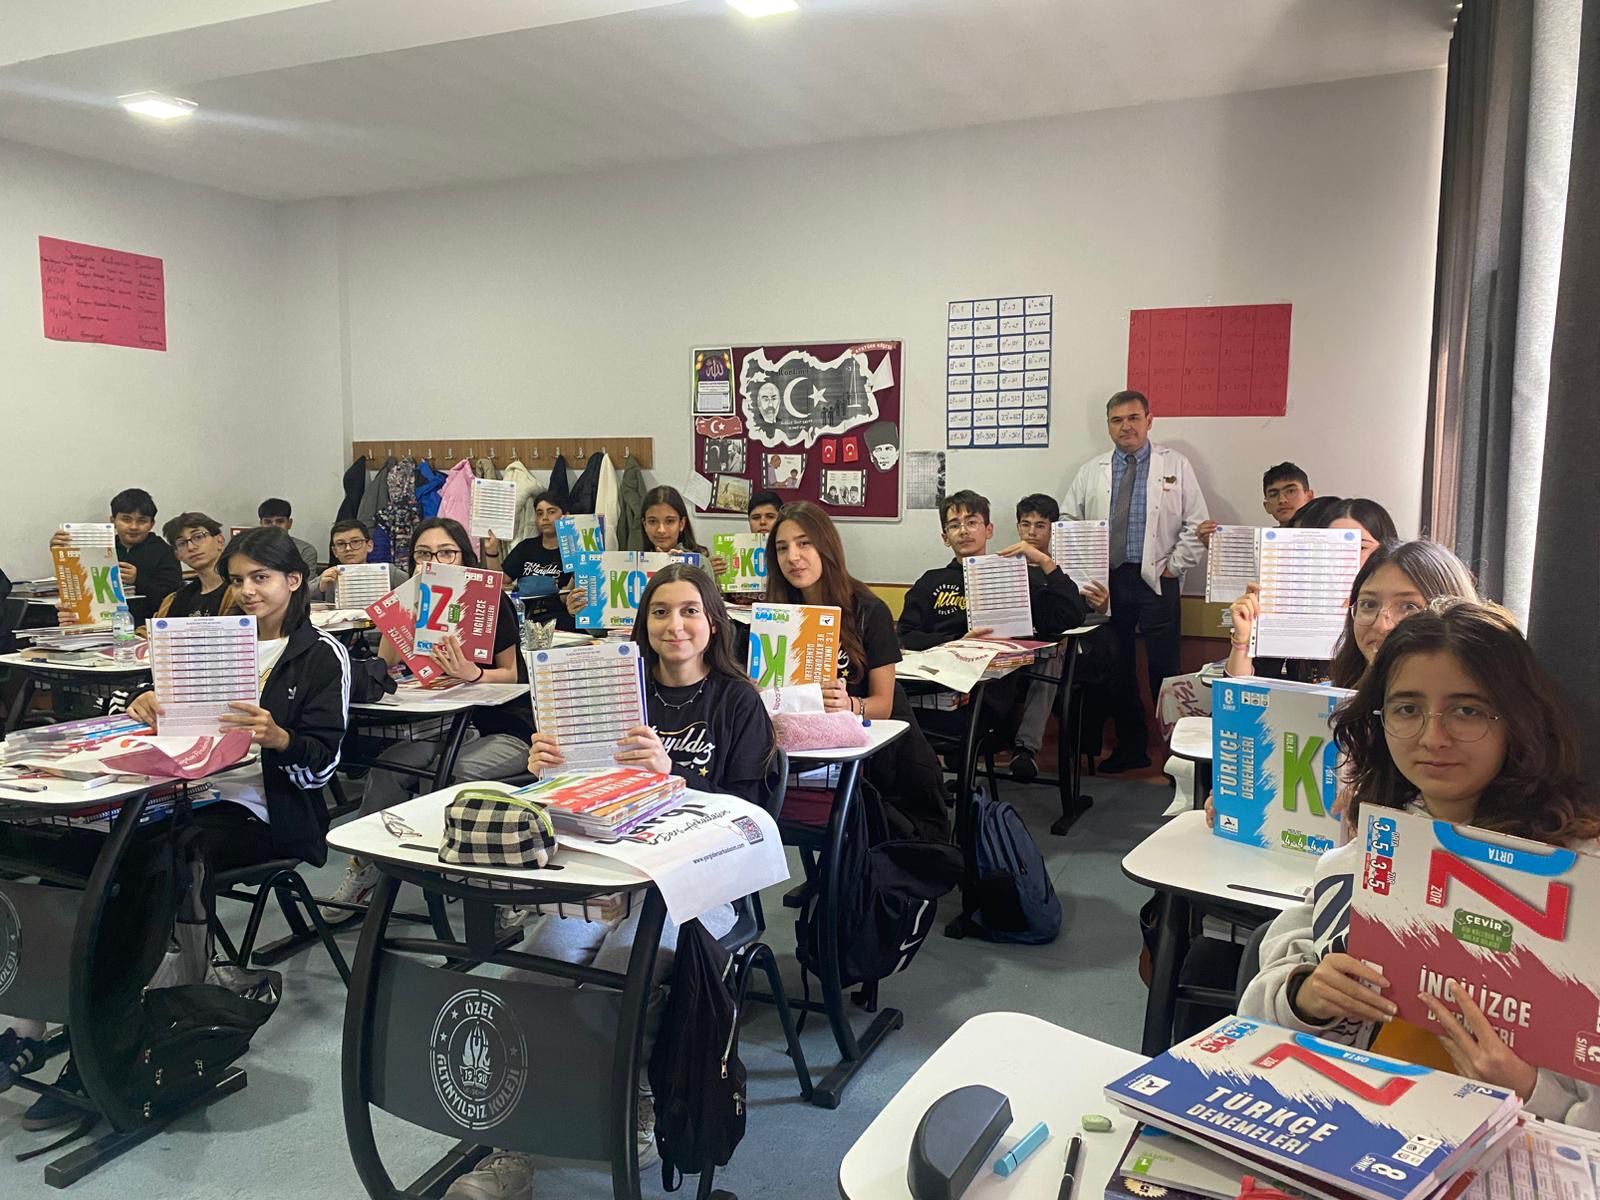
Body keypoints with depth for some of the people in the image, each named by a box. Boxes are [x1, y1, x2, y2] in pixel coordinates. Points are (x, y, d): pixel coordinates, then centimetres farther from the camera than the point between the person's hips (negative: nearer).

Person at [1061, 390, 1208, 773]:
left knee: (1164, 668, -3)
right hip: (1106, 580, 3)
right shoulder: (1091, 471, 11)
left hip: (1156, 580, -3)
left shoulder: (1176, 465, 4)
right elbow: (1067, 521, 12)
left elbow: (1196, 524, 2)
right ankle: (1131, 746, 21)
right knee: (1117, 668, 9)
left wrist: (1174, 567, -5)